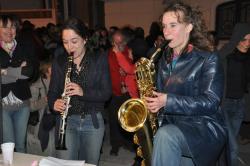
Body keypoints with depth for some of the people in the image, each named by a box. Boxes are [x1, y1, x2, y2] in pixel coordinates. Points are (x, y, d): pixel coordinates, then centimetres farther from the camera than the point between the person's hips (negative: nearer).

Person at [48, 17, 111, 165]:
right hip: (67, 121, 1)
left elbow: (107, 93, -6)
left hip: (93, 121, 0)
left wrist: (83, 92, -23)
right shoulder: (59, 61, 2)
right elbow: (53, 91, 5)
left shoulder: (100, 60, -3)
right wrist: (54, 103, -18)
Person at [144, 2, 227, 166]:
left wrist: (168, 101, -24)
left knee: (165, 135, -32)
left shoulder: (208, 59, -9)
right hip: (172, 126, 6)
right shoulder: (165, 59, 10)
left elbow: (211, 102, -16)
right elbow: (160, 95, 16)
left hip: (204, 127, -6)